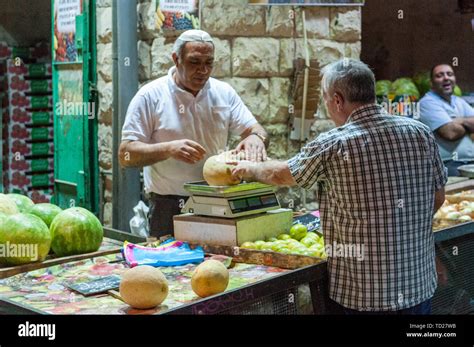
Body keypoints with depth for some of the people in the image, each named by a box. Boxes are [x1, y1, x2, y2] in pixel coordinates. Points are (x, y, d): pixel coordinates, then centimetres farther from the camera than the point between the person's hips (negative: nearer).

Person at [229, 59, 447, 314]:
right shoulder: (421, 133, -2)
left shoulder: (332, 145, -13)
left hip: (362, 293, -4)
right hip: (420, 285, 4)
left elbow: (281, 174, 4)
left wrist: (250, 169, 24)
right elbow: (437, 198, 8)